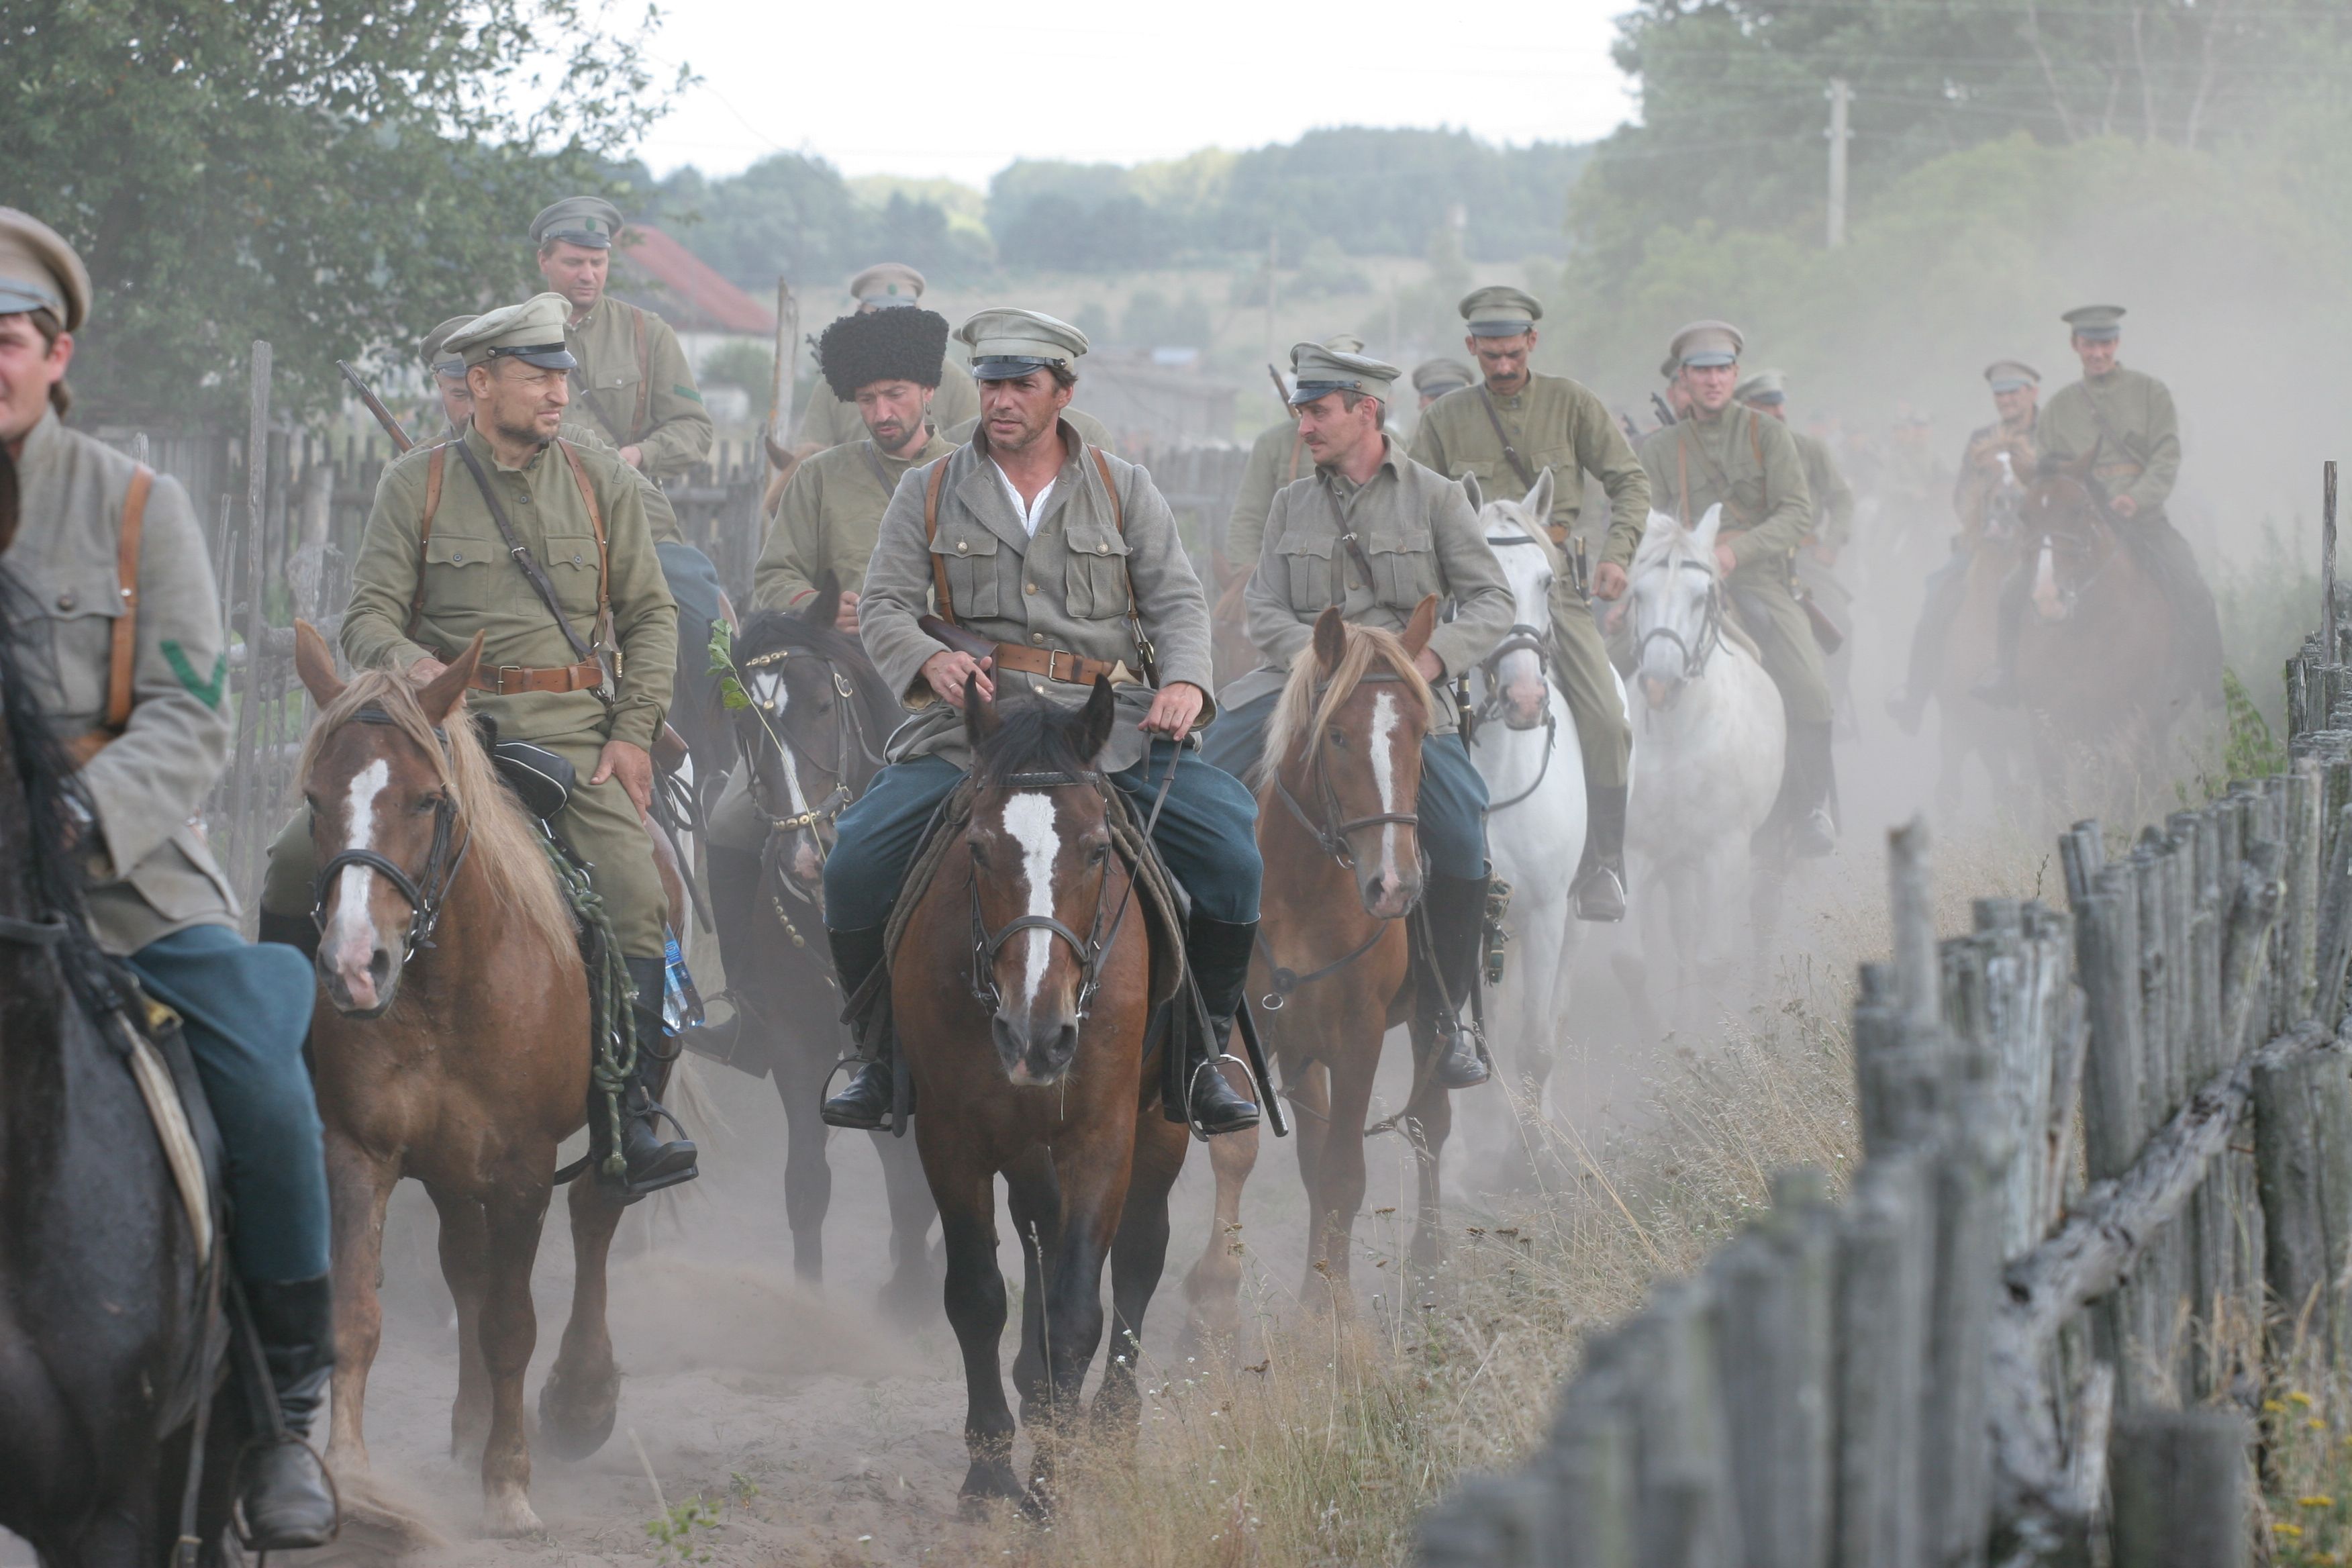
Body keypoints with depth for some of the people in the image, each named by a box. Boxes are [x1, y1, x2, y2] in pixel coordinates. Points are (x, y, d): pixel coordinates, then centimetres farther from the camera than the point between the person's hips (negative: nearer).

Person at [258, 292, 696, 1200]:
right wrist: (407, 663, -22)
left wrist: (633, 734, -1)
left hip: (567, 727, 0)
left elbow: (650, 619, 11)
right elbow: (369, 614, 1)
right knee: (297, 862, -14)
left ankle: (633, 1124, -17)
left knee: (633, 894, -20)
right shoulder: (415, 484, 5)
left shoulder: (605, 486, 10)